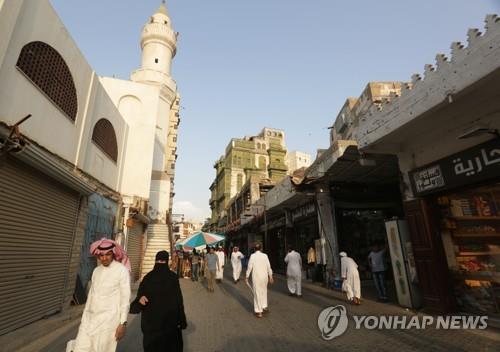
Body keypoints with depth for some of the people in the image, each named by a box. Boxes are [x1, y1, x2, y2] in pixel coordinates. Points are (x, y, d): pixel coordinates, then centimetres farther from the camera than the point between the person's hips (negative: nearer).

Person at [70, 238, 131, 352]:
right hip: (90, 318, 6)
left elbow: (125, 298, -11)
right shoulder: (96, 271, 9)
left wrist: (123, 323, -13)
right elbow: (91, 295, 16)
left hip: (108, 319, -5)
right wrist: (84, 318, 15)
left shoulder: (122, 270, -11)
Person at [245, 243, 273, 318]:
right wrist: (270, 276, 10)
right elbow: (268, 267, 0)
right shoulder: (265, 255, -2)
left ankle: (259, 311, 13)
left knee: (257, 293, 7)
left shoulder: (252, 256, -8)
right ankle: (264, 306, 23)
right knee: (264, 291, 23)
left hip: (256, 277, -2)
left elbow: (250, 267, -7)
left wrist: (247, 277, 2)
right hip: (264, 276, 2)